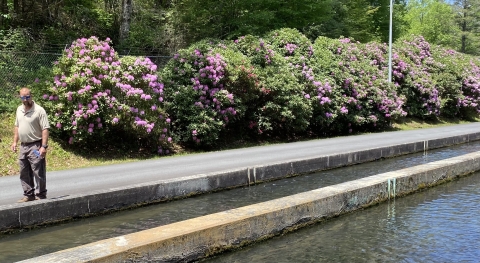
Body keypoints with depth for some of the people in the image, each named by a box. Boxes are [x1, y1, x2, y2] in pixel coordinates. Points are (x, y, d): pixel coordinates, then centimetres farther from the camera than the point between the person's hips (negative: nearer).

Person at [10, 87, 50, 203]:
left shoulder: (39, 110, -13)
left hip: (35, 146, -8)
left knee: (38, 172, -3)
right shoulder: (19, 109, 11)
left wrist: (44, 146, -22)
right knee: (24, 173, 13)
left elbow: (45, 129, -17)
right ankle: (29, 195, 23)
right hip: (23, 146, 8)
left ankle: (41, 195, 8)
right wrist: (15, 141, 14)